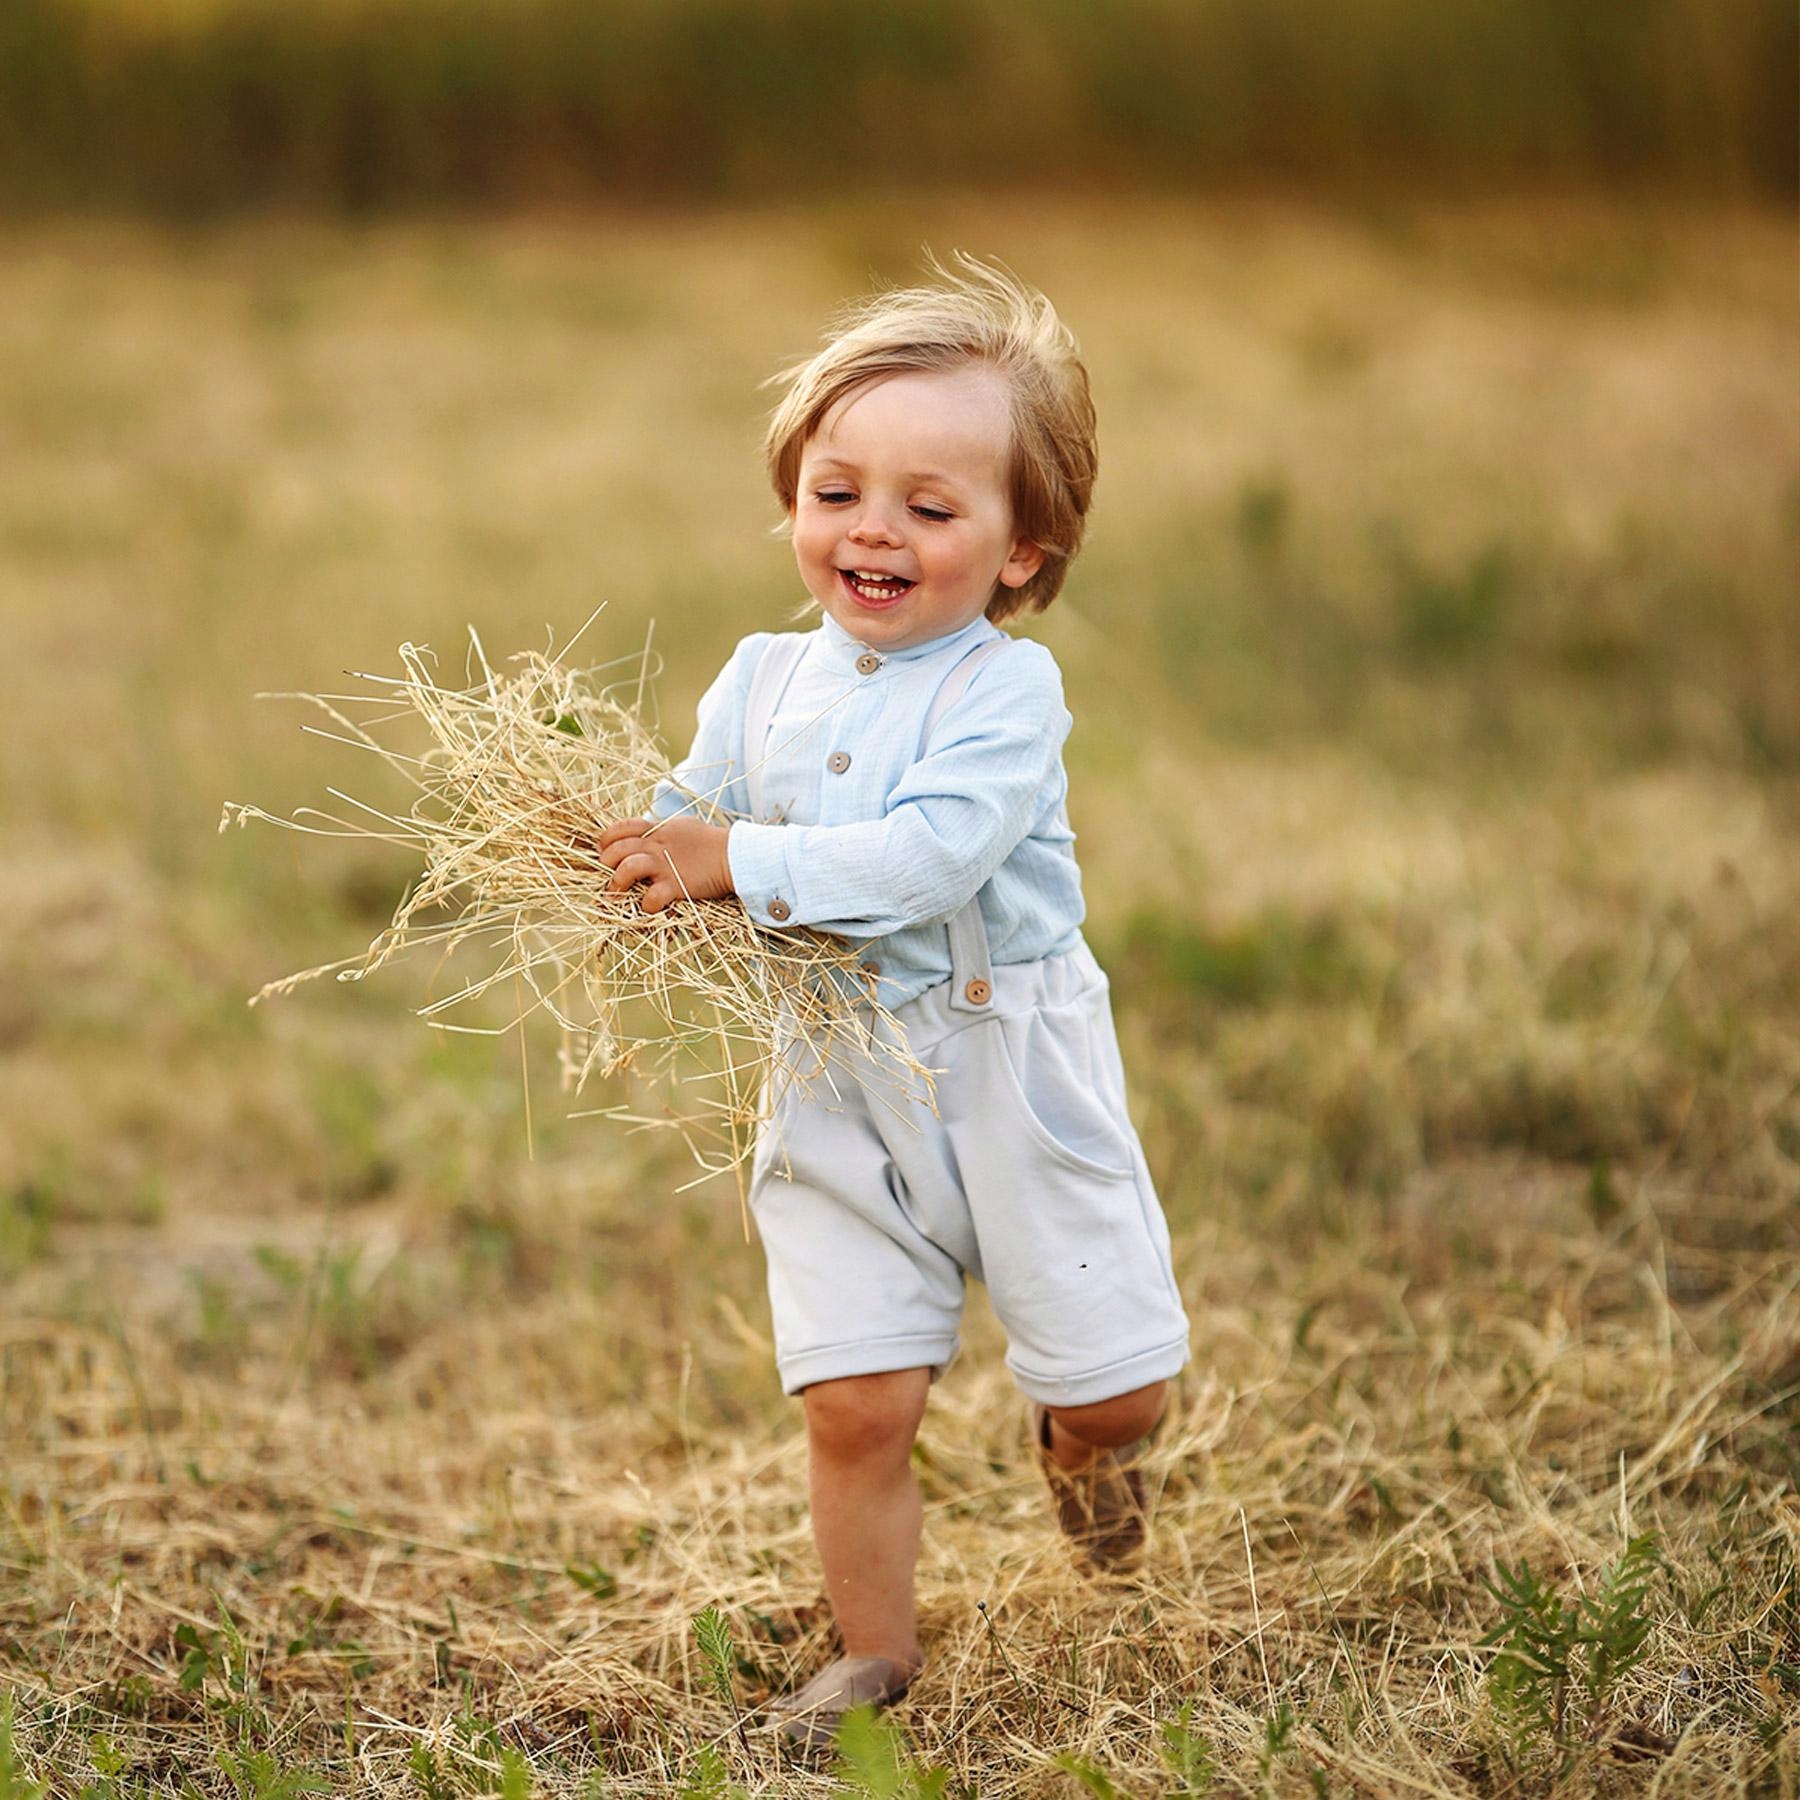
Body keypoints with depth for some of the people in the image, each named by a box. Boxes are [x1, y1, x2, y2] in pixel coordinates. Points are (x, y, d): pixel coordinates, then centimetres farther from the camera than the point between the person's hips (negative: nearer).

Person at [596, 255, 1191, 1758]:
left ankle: (1077, 1438, 42)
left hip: (1013, 1081, -3)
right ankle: (876, 1651, 19)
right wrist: (634, 859, -10)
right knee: (856, 1404, -1)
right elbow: (692, 818, 13)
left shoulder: (1005, 689, -14)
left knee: (1119, 1385, 5)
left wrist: (735, 866, -31)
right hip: (838, 1102, 3)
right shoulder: (761, 686, 3)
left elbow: (925, 855, -28)